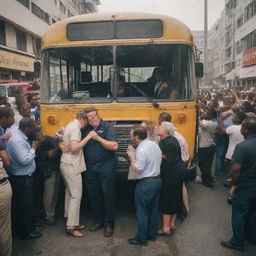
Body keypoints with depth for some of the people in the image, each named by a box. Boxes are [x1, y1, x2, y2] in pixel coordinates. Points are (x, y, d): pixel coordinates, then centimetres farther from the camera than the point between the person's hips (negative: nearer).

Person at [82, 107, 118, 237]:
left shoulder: (107, 126, -6)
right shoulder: (85, 129, 7)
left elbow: (114, 146, -16)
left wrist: (98, 138, -22)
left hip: (106, 166, -4)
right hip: (90, 167, 5)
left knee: (108, 194, 2)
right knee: (93, 194, 12)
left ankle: (109, 224, 15)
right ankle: (98, 221, 28)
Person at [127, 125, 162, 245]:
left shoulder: (141, 150, -23)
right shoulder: (154, 144, 3)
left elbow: (138, 170, -22)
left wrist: (132, 157, -10)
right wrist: (135, 153, 6)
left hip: (146, 184, -9)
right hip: (157, 180, 9)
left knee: (142, 212, 5)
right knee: (154, 209, 19)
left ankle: (141, 239, 17)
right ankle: (152, 234, 33)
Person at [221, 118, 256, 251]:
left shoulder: (242, 146, -25)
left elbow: (236, 168, -26)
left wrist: (234, 184, -11)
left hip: (245, 187, -6)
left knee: (239, 214, 9)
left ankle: (237, 242, 23)